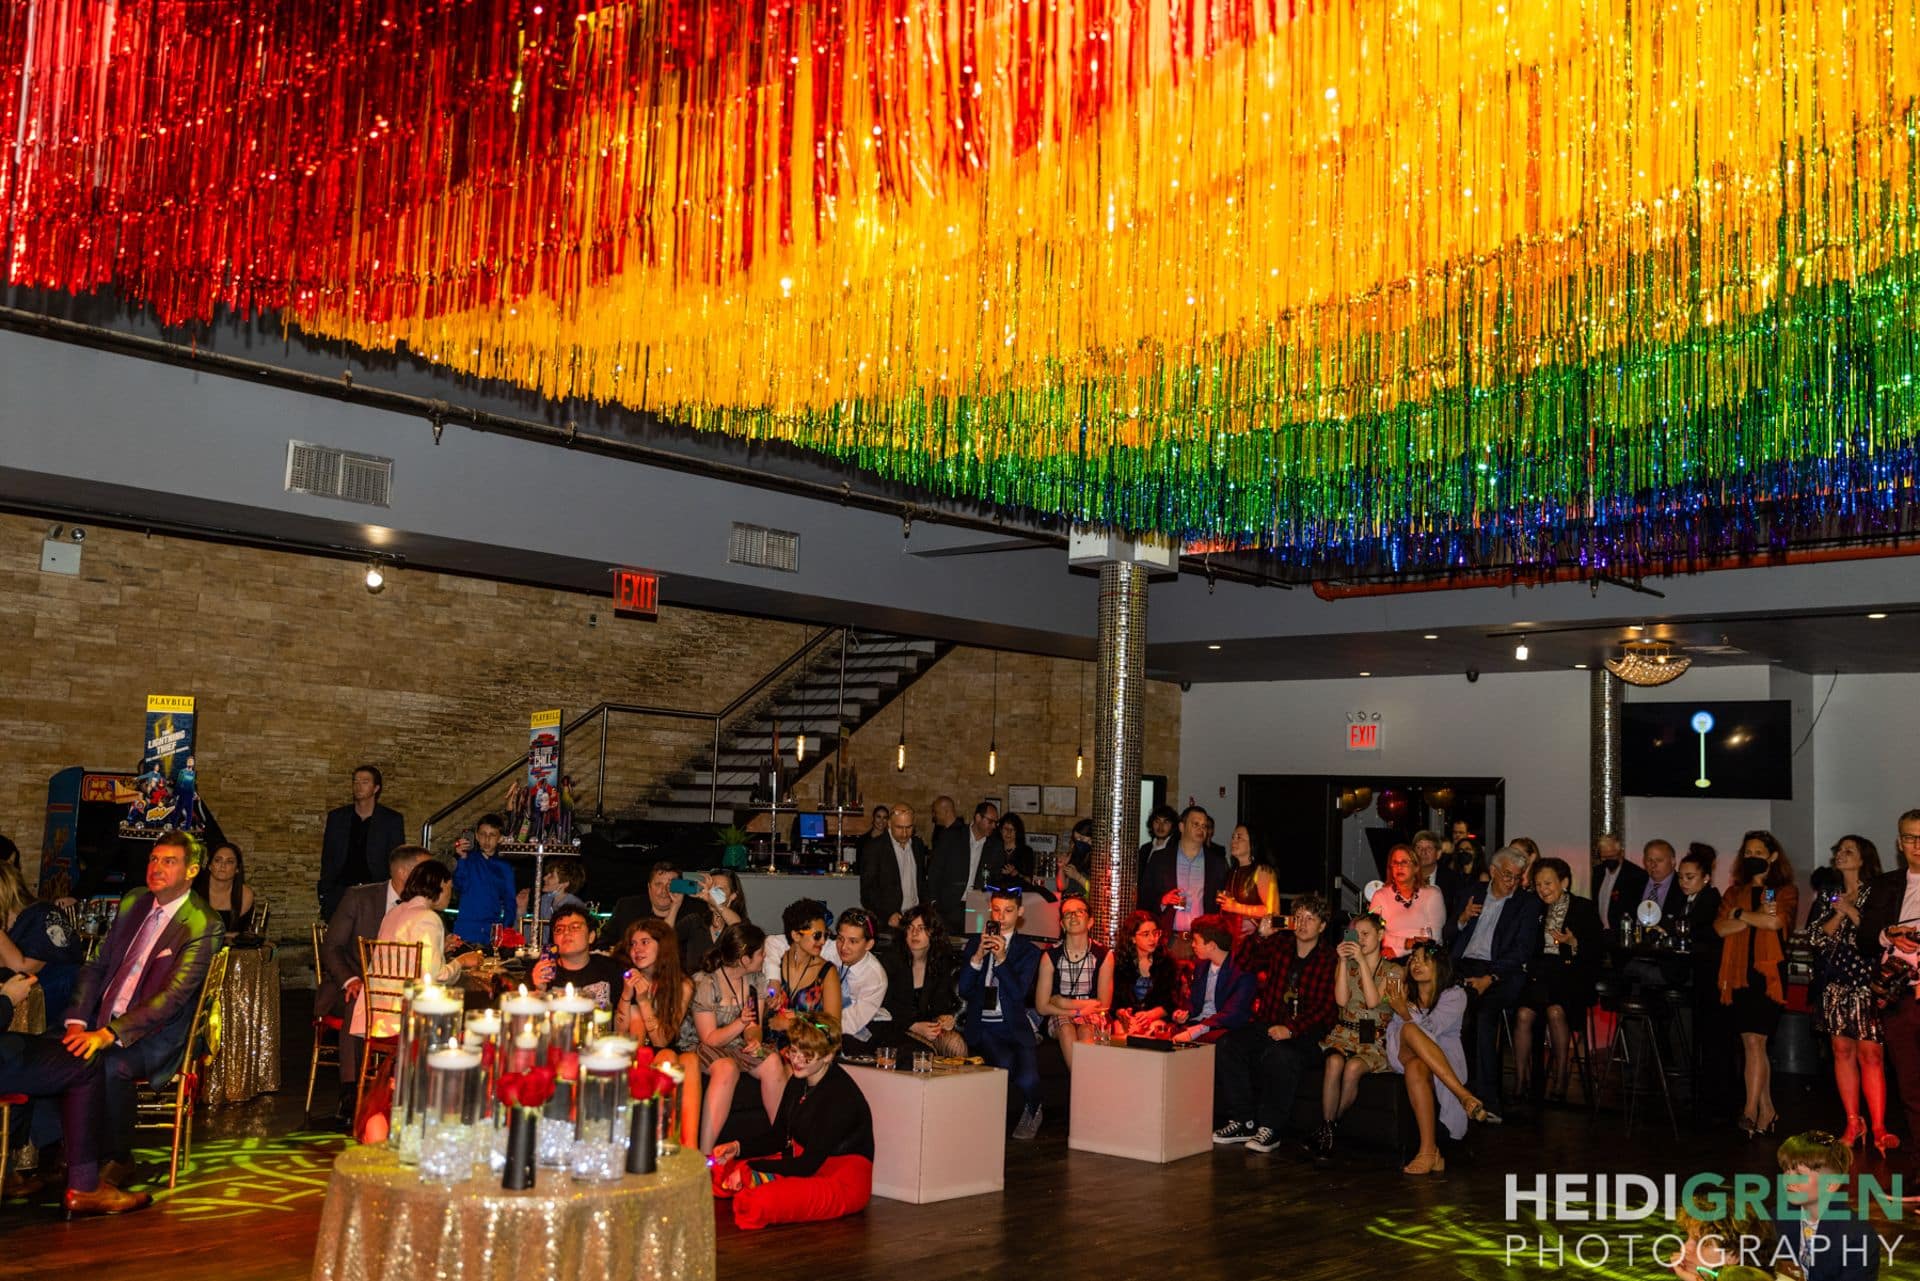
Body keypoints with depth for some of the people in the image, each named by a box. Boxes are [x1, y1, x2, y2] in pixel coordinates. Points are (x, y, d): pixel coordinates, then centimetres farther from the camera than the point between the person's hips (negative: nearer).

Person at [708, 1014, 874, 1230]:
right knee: (719, 1172, -2)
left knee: (763, 1201, -35)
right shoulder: (798, 1082, 6)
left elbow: (809, 1164, -21)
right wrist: (737, 1148, -5)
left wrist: (752, 1169, -21)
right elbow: (777, 1136, 13)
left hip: (844, 1181, -9)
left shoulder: (841, 1096, -21)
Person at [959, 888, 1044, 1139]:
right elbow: (964, 991, 2)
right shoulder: (975, 943, 13)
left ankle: (1032, 1111, 14)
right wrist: (978, 956, -12)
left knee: (1027, 1080, -23)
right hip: (982, 1026, 0)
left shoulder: (1028, 951, 9)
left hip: (1014, 1027, 0)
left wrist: (1001, 959, -18)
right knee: (1005, 1065, -31)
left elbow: (1019, 993, -7)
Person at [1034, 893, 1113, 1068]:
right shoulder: (1050, 957, -1)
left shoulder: (1104, 956, -1)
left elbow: (1103, 1005, -1)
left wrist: (1062, 1002, -4)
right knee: (1066, 1028, -34)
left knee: (1085, 1031, -34)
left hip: (1092, 1020, 0)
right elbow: (1042, 1006, -1)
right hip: (1059, 1019, 0)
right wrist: (1079, 1009, -10)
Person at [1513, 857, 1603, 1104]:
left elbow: (1600, 951, 0)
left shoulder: (1584, 908, 6)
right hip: (1541, 973, 3)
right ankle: (1521, 1083, -21)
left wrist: (1574, 944, -15)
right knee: (1523, 1013, -25)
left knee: (1556, 1011, -32)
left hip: (1573, 974, -3)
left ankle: (1560, 1081, -20)